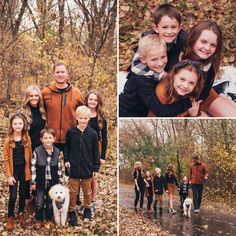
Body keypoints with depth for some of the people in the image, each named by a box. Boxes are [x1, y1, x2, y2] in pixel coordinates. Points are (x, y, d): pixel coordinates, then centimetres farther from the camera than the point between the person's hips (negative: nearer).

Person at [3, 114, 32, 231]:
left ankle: (21, 213, 34)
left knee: (23, 194, 13)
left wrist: (30, 171, 0)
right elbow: (6, 159, -6)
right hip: (13, 171, -2)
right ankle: (10, 217, 21)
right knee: (13, 196, 1)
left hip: (24, 171, 2)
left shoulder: (27, 139, -3)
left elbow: (29, 156, 2)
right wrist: (9, 175, -9)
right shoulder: (8, 140, -8)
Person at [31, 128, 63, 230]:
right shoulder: (37, 151, -13)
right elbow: (33, 167, -8)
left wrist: (60, 181, 6)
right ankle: (39, 220, 26)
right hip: (40, 182, -2)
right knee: (40, 203, 3)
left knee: (50, 202, 14)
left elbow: (59, 168, 3)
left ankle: (49, 219, 35)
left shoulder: (57, 151, -5)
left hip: (53, 182, 2)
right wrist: (33, 182, -8)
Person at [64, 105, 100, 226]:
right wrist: (66, 160, -6)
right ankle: (72, 212, 24)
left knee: (87, 191, 17)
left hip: (87, 168, 1)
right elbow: (67, 147, 5)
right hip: (74, 167, 0)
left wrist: (96, 167, -1)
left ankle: (87, 209, 37)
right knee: (73, 192, 9)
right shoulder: (71, 132, -6)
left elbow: (96, 152, -1)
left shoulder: (92, 133, -7)